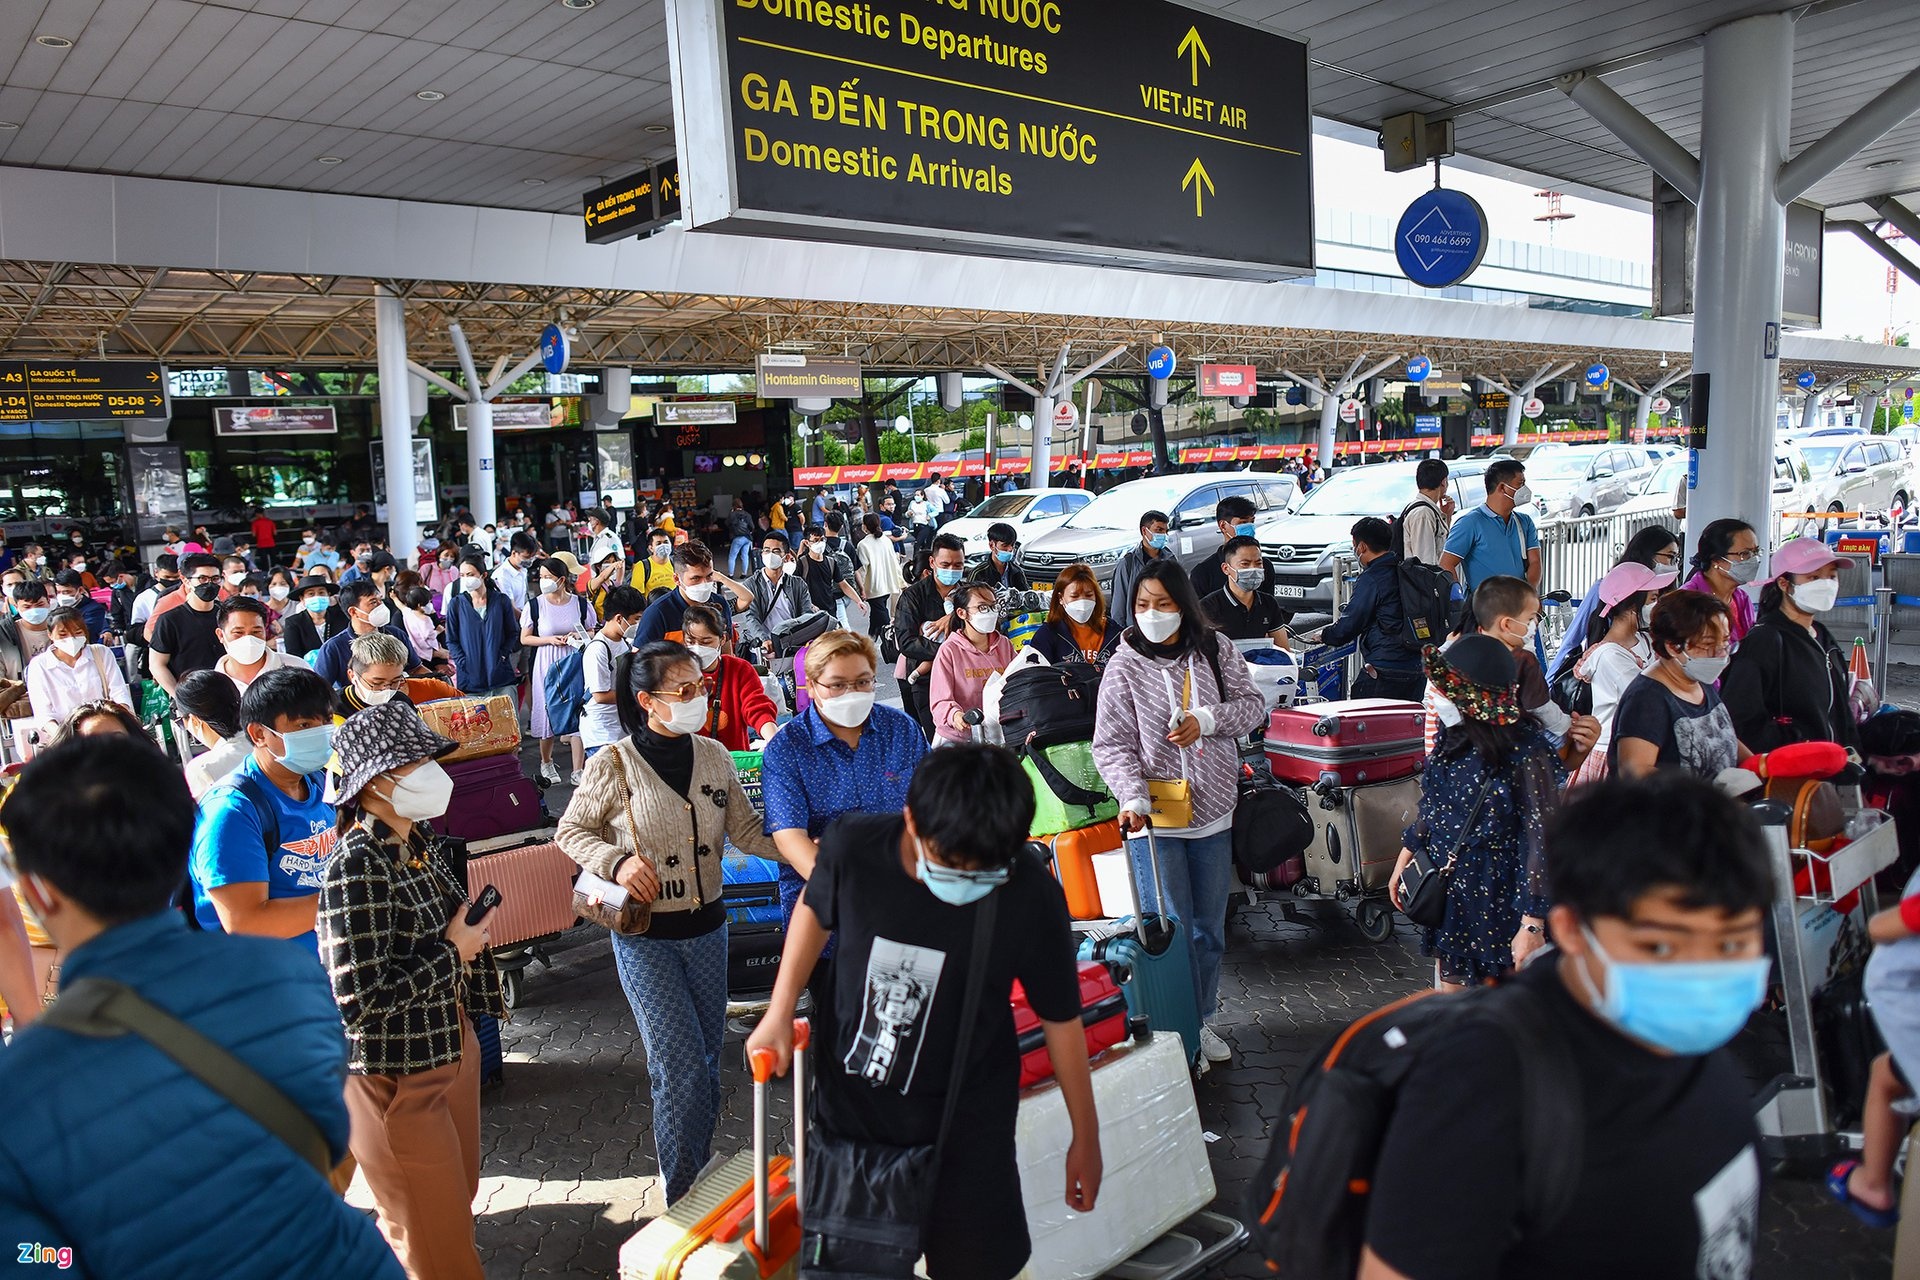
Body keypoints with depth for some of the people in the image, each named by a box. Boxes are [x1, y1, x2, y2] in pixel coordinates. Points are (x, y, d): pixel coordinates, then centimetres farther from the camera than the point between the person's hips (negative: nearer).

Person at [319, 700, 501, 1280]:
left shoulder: (419, 839, 0)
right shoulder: (355, 871, -27)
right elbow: (357, 1001, -30)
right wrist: (451, 952, -22)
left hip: (451, 1047, 8)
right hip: (397, 1078, -8)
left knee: (458, 1197, 26)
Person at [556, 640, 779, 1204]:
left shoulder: (714, 757, -2)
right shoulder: (612, 766, -13)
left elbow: (746, 832, 2)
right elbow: (570, 832, -1)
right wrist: (616, 861, -19)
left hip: (707, 927, 5)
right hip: (646, 938, -4)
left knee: (707, 1058, 17)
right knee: (681, 1067, -5)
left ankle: (702, 1172, 39)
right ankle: (687, 1199, 14)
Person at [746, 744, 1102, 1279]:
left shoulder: (1031, 897, -25)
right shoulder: (852, 847, -23)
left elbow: (1060, 1017, -10)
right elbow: (816, 910, 2)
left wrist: (1086, 1135, 1)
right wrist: (780, 1013, -1)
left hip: (965, 1128, -2)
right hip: (850, 1101, 2)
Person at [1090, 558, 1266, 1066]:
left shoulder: (1215, 649, 1)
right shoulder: (1124, 666, -7)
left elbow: (1253, 704, 6)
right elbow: (1111, 744, -10)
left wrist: (1207, 719, -12)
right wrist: (1133, 797, -26)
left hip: (1213, 814, 4)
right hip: (1154, 820, -3)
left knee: (1210, 930, 15)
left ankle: (1201, 1021, 33)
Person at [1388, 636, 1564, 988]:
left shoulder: (1527, 754, -19)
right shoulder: (1454, 739, 2)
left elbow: (1541, 841, -20)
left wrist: (1532, 924, -22)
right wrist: (1403, 861, 19)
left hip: (1499, 905, -6)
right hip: (1449, 897, 7)